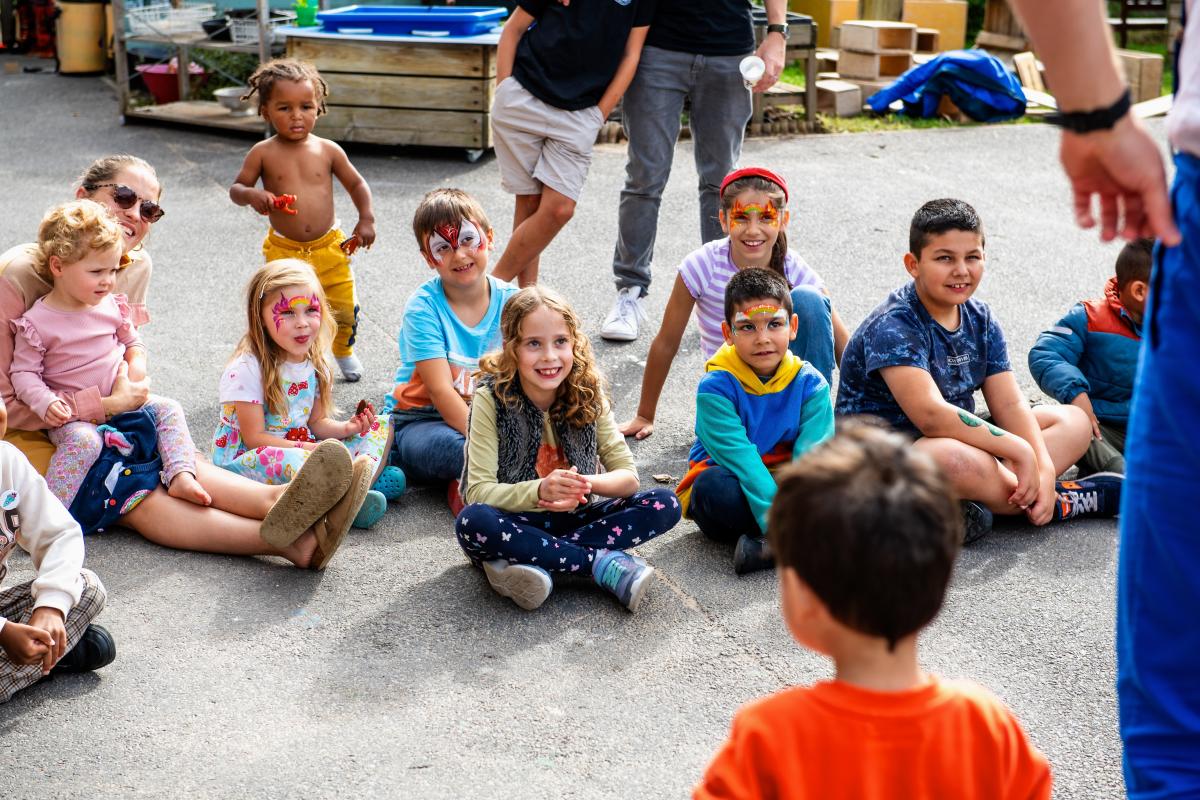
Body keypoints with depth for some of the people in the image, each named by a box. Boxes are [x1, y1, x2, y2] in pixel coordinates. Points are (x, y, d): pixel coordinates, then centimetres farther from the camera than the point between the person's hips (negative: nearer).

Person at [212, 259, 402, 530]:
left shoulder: (316, 366, 4)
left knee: (379, 428, -1)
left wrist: (346, 428, -10)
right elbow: (255, 437, -17)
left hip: (303, 450, 7)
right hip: (246, 460, -7)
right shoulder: (246, 369, -17)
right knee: (281, 459, -43)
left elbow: (317, 422, 11)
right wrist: (308, 448, -25)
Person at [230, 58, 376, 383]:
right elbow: (236, 188, 2)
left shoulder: (328, 150, -1)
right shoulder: (263, 153, -5)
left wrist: (366, 220, 0)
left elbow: (356, 184, 10)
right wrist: (251, 195, -20)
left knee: (344, 309, 8)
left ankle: (343, 350, 39)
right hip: (284, 251, -1)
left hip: (329, 248, 2)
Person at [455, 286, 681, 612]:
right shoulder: (491, 399, -13)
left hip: (572, 519, 3)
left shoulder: (588, 395, -4)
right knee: (472, 521, -36)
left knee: (664, 505, -16)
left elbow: (628, 476, -4)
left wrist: (587, 483, -27)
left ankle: (529, 561, -25)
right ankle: (603, 562, -24)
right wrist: (539, 490, -37)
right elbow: (479, 490, -19)